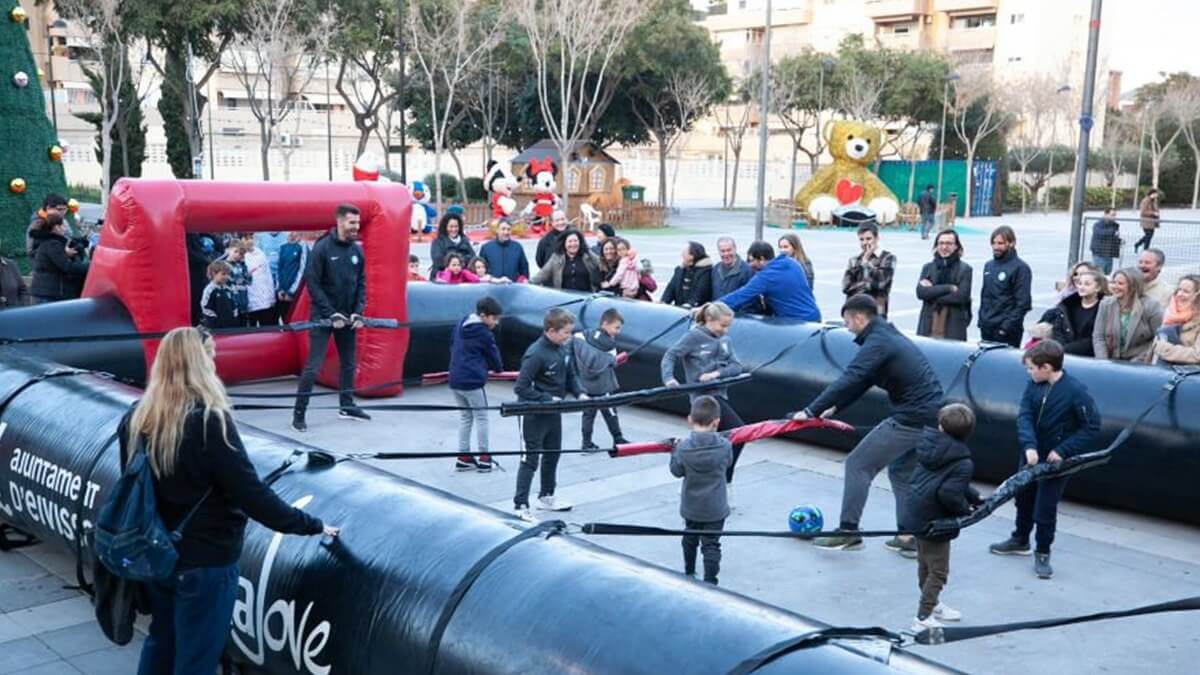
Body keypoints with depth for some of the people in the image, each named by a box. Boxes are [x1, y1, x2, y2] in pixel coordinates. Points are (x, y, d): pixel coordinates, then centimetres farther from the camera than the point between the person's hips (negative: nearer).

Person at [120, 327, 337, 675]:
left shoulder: (135, 420, -3)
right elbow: (251, 494, -22)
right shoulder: (209, 422, -22)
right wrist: (312, 525, -12)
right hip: (205, 563, -6)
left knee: (160, 643, 25)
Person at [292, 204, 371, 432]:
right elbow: (312, 283, -14)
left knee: (348, 362, 14)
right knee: (313, 366, -6)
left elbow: (361, 283, 8)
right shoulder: (322, 248, -13)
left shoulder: (357, 250, 3)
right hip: (323, 316, -6)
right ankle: (299, 413, 2)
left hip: (347, 317, 6)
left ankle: (346, 406, 28)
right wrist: (331, 313, -17)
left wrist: (358, 312, -4)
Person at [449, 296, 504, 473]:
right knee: (481, 418, 4)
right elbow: (494, 355, 2)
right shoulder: (484, 334, -9)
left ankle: (463, 457, 16)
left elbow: (453, 346, 19)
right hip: (472, 381, -7)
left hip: (455, 379, 7)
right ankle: (484, 458, 7)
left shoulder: (461, 325, 12)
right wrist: (499, 368, 22)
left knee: (465, 418, 15)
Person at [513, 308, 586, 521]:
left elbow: (570, 376, 14)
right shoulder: (536, 354, -24)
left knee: (552, 455, 20)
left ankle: (546, 497, 36)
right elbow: (521, 388, -25)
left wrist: (580, 393, -4)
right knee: (531, 459, -3)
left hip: (554, 413, 8)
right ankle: (520, 506, 3)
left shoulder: (562, 349, 1)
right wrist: (548, 399, -24)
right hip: (536, 414, -8)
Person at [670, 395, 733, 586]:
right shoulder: (724, 446, -16)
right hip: (715, 508, -2)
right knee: (711, 545, 4)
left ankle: (689, 573, 41)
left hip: (690, 507, 2)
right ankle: (709, 582, -1)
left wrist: (674, 450, 6)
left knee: (690, 539, 23)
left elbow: (676, 471, -7)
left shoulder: (683, 447, -17)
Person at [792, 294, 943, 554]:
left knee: (858, 465, -1)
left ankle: (848, 532, 3)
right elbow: (860, 381, 20)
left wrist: (811, 411, -19)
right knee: (902, 471, 22)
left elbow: (848, 381, -23)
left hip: (910, 420, -10)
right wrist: (834, 407, 15)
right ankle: (910, 537, 21)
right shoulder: (889, 335, 16)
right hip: (930, 414, 10)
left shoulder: (877, 343, -15)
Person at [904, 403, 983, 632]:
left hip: (917, 516, 8)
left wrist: (975, 497, 6)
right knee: (938, 572, 5)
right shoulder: (963, 464, -22)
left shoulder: (931, 448, 2)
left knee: (925, 566, 24)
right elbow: (949, 493, -34)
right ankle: (923, 618, 7)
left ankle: (932, 605, 42)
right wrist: (966, 509, -16)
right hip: (934, 523, -8)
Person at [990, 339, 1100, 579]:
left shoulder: (1076, 391, -23)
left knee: (1045, 509, 0)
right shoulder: (1033, 385, -8)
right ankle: (1020, 541, 42)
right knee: (1024, 499, 21)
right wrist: (1029, 446, -28)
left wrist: (1063, 450, -21)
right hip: (1031, 454, 6)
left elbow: (1092, 427, -17)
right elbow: (1024, 417, -12)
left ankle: (1042, 554, 21)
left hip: (1055, 459, -5)